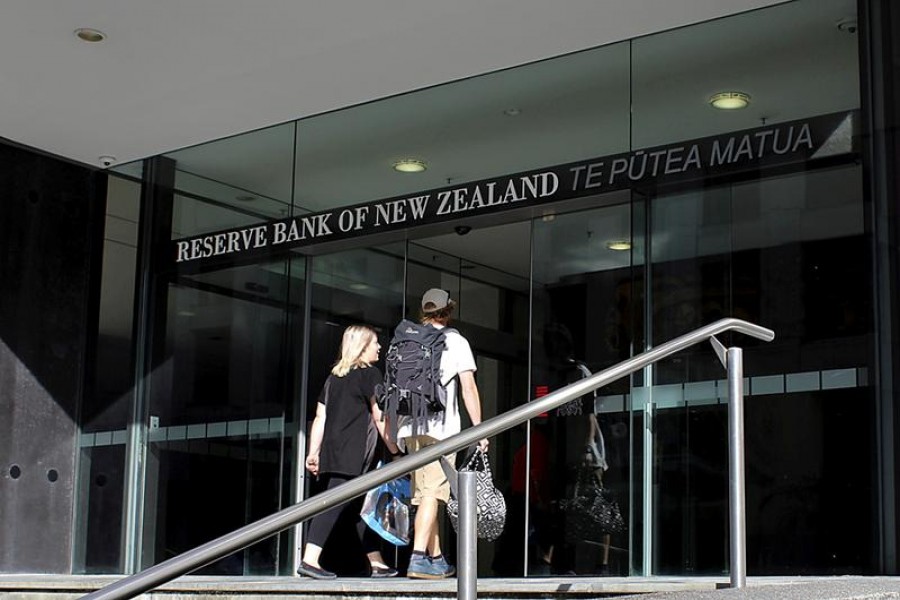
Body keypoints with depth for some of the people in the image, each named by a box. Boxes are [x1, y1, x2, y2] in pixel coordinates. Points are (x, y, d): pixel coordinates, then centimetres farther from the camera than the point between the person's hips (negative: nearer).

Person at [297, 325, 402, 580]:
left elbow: (319, 417, 15)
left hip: (332, 453, 8)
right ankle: (309, 560, -20)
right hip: (352, 455, -8)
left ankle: (376, 563, 18)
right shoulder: (370, 373, -1)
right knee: (334, 502, -13)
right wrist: (395, 451, -1)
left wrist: (313, 453, 15)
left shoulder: (334, 376, 19)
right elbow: (380, 418, -6)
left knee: (361, 505, 13)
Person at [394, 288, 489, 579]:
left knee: (425, 493, 12)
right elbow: (468, 387, -4)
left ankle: (437, 558, 17)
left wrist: (394, 433, 22)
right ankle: (418, 558, -19)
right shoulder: (455, 341, 2)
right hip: (439, 427, -5)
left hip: (410, 427, 5)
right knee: (431, 493, -9)